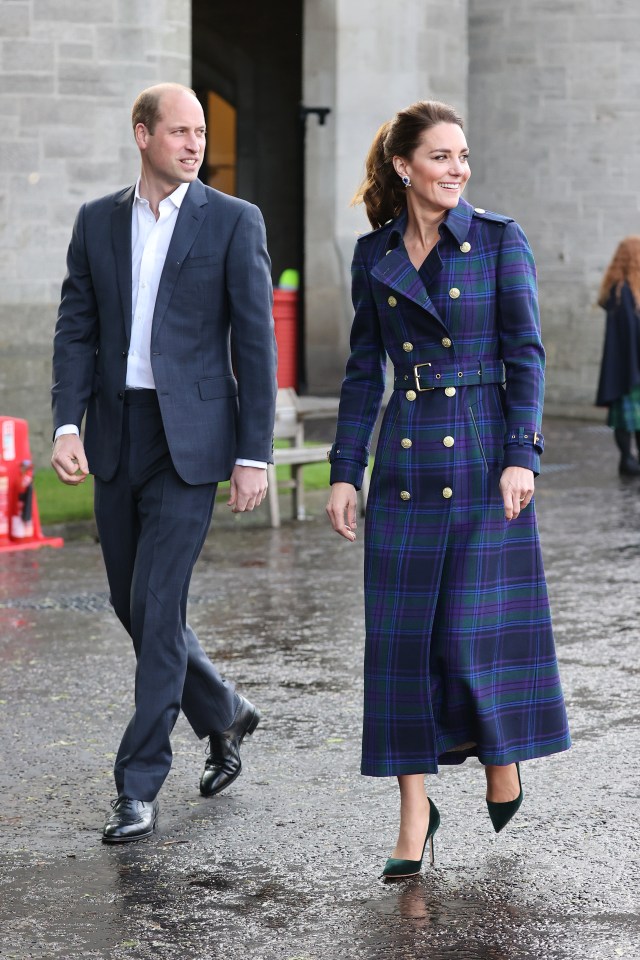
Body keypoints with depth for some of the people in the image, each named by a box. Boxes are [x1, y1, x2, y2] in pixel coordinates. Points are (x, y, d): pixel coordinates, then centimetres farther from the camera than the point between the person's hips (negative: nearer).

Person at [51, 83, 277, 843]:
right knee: (133, 603, 13)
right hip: (117, 437, 5)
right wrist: (66, 426, -8)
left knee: (156, 605, -9)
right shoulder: (97, 222, 8)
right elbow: (76, 331, 6)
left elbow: (255, 343, -5)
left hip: (190, 438, -5)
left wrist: (254, 455, -9)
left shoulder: (233, 221, -3)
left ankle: (139, 786, 0)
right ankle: (223, 715, 36)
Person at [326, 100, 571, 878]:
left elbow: (525, 353, -3)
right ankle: (414, 813, 9)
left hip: (484, 454, -3)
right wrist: (343, 471, 6)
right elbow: (364, 369, 11)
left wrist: (521, 456, -13)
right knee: (402, 632, 1)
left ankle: (503, 751, 27)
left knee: (481, 625, -3)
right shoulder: (374, 254, 7)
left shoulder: (499, 240, -1)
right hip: (405, 460, 3)